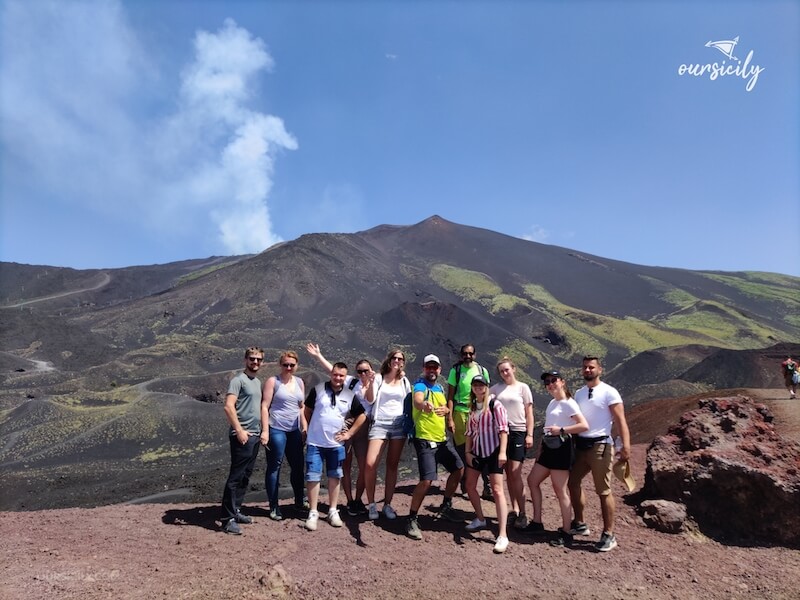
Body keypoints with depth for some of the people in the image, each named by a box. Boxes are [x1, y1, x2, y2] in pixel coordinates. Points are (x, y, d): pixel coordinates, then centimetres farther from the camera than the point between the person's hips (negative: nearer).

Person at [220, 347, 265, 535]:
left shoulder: (258, 382, 16)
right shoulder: (238, 380, -10)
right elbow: (229, 407, -19)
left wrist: (262, 431, 15)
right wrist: (239, 430, -21)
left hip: (254, 436, 8)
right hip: (242, 436, -8)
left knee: (245, 477, 14)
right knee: (236, 477, -5)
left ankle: (235, 510, 25)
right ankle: (228, 519, 1)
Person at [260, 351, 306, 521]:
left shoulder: (299, 382, 11)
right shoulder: (273, 381, -4)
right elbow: (265, 406, -8)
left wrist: (304, 427, 11)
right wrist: (265, 430, -13)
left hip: (294, 431, 5)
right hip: (276, 429, -5)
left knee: (298, 466, 11)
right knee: (274, 467, 2)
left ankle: (300, 500, 28)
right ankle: (274, 507, 12)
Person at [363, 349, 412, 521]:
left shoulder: (404, 381, 12)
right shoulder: (379, 378, 3)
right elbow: (370, 400, -6)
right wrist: (371, 381, -19)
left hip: (399, 425, 3)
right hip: (379, 424, -3)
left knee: (392, 466, 4)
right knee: (370, 464, -15)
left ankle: (387, 505, 13)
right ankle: (371, 504, -1)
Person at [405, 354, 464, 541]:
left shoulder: (439, 387, 11)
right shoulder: (420, 385, -15)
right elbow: (416, 401, -38)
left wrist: (446, 409, -3)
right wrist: (423, 404, -63)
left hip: (443, 438, 9)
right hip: (425, 441, -9)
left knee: (459, 469, 15)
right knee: (427, 480, -16)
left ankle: (446, 506, 33)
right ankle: (412, 520, 0)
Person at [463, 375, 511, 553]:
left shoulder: (495, 404, -10)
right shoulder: (473, 407, 9)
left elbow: (503, 429, -14)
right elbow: (470, 431, 13)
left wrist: (502, 452, -21)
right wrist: (467, 452, 5)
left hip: (493, 451, -7)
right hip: (477, 451, 7)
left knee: (497, 490, -11)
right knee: (470, 486, 14)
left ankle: (503, 535, -12)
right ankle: (480, 519, 34)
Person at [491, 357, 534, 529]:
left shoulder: (522, 387, 1)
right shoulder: (496, 388, 7)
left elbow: (529, 413, 1)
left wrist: (529, 435, -5)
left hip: (518, 432, -3)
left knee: (515, 474, -8)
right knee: (508, 474, 9)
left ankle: (522, 514, 1)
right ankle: (514, 509, 20)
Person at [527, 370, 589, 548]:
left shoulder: (568, 404, -12)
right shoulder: (552, 403, 14)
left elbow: (584, 426, -22)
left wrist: (561, 430, -21)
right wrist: (541, 447, 14)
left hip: (561, 448, -10)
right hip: (549, 448, 10)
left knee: (560, 491, -4)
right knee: (532, 480, 14)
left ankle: (566, 534, 6)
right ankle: (537, 522, 25)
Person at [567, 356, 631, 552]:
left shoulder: (609, 392, -7)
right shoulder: (579, 393, 11)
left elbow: (620, 420, -14)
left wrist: (626, 445, -25)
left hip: (600, 446, -7)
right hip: (580, 445, 7)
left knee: (603, 491, -2)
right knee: (573, 482, 14)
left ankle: (609, 535, 10)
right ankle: (579, 524, 31)